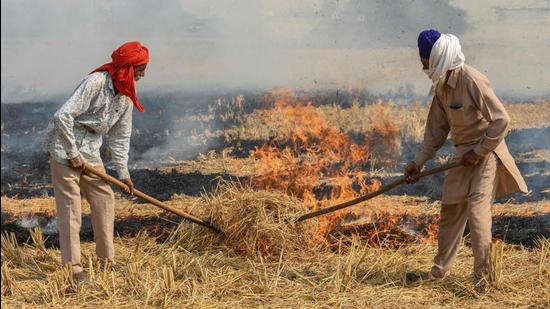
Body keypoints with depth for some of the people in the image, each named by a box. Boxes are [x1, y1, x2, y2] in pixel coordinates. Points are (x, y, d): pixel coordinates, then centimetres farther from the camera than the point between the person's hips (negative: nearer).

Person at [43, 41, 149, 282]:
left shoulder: (127, 95, 2)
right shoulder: (96, 82, -23)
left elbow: (120, 136, 10)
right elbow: (63, 116, -27)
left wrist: (123, 172, 7)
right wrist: (72, 154, -20)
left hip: (90, 152, 8)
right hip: (64, 146, -8)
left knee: (104, 199, 8)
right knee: (70, 206, -6)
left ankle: (106, 259, 19)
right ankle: (72, 266, -2)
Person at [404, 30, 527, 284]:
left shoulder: (472, 81, -22)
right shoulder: (441, 86, 4)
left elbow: (501, 121, -22)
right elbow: (436, 128, 11)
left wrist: (479, 152, -18)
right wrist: (419, 161, 7)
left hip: (486, 153, -8)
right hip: (465, 155, 9)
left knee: (477, 210, -12)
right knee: (451, 209, 12)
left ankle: (483, 275, -2)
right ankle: (440, 271, 23)